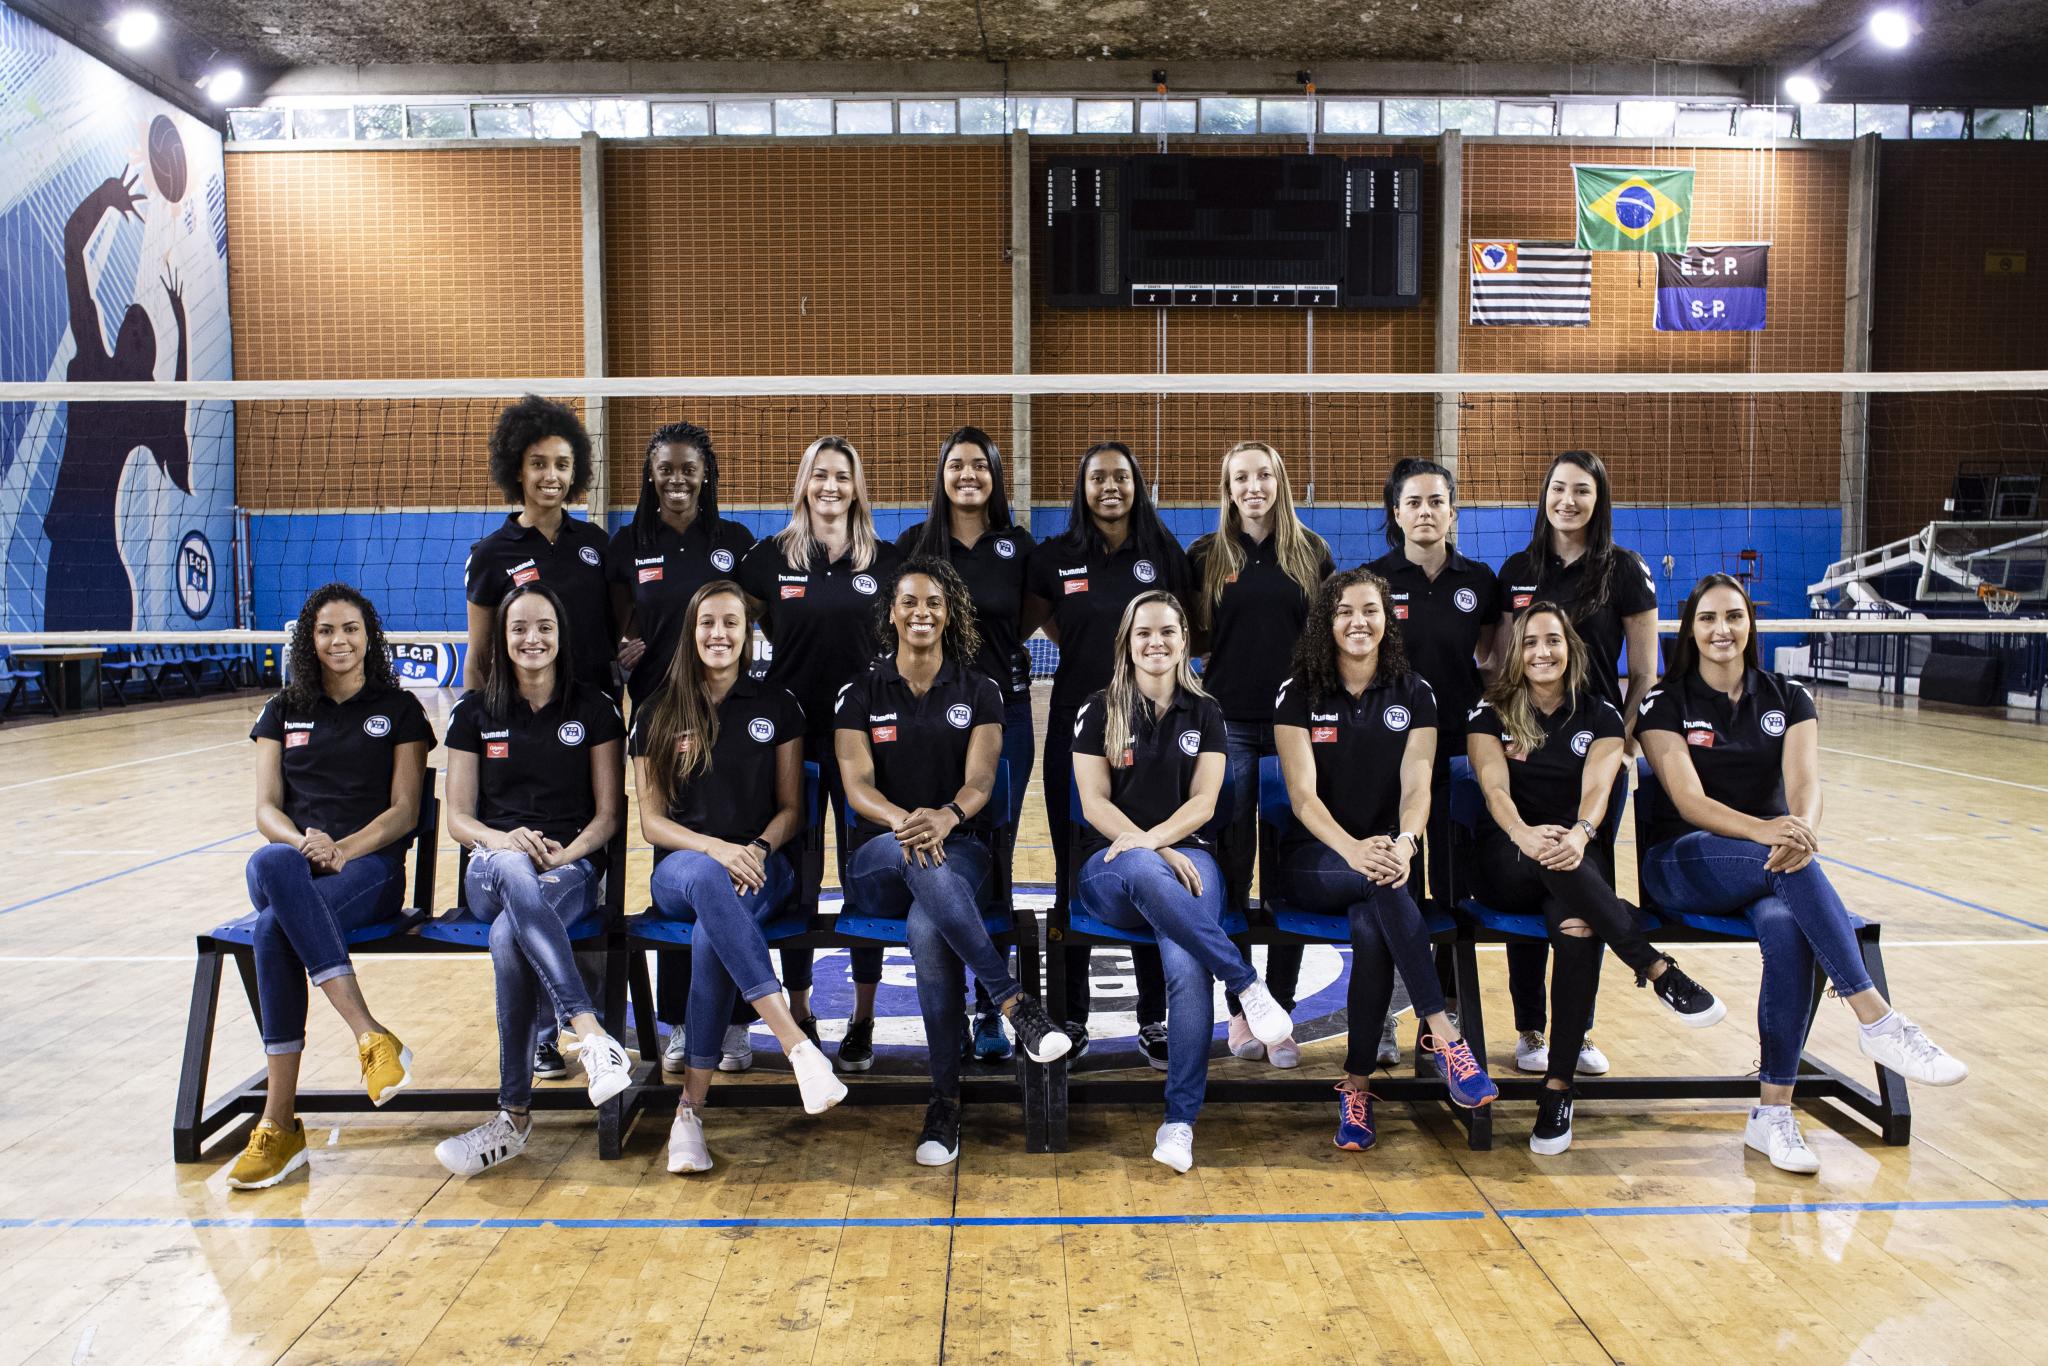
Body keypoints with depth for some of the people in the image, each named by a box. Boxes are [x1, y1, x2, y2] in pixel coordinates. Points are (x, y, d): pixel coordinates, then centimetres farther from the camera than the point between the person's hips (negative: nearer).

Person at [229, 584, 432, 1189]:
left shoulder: (399, 709, 11)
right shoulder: (283, 713, 20)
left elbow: (404, 812, 2)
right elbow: (266, 808, 10)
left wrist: (341, 850, -16)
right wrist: (301, 844, -13)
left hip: (369, 867, -3)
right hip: (293, 865, 3)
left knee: (274, 929, -34)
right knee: (270, 864, -37)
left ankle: (279, 1125, -30)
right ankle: (370, 1035, -43)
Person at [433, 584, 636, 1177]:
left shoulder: (593, 710, 9)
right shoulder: (475, 713, 13)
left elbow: (608, 815, 6)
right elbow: (458, 818, 9)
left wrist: (565, 853, -14)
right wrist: (504, 840, -13)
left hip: (574, 869, -1)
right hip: (492, 871, 1)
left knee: (510, 938, -37)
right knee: (513, 871, -41)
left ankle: (515, 1117, -30)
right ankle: (593, 1038, -49)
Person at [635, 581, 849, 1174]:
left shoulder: (776, 707, 11)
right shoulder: (656, 715, 10)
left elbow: (791, 809, 11)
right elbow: (652, 821, 5)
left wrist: (759, 848, -11)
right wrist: (716, 848, -14)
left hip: (761, 865, 0)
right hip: (680, 868, 0)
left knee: (712, 932, -36)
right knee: (706, 878, -40)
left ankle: (691, 1108, -33)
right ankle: (797, 1044, -49)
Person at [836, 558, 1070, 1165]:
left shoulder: (979, 692, 7)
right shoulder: (860, 693, 7)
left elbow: (980, 779, -6)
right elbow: (857, 785, -5)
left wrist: (947, 817, -31)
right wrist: (903, 820, -28)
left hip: (961, 847, 0)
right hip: (879, 858, 0)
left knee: (927, 929, -36)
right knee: (915, 854, -39)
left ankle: (946, 1099, -26)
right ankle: (1014, 1001, -39)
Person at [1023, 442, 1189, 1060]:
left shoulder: (1164, 554, 3)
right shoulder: (1054, 557, 2)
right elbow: (1023, 625, 13)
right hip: (1075, 727, 0)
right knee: (1074, 875, 6)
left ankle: (1154, 1020, 15)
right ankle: (1071, 1018, 18)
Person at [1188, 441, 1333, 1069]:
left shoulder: (1310, 551, 7)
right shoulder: (1207, 554, 5)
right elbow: (1192, 638, 10)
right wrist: (1228, 644, -7)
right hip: (1230, 726, 0)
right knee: (1232, 874, 3)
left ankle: (1280, 1014, 11)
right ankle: (1240, 1009, 14)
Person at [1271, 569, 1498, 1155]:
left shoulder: (1414, 694, 6)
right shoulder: (1297, 694, 0)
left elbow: (1417, 784, -6)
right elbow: (1302, 794, -10)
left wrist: (1404, 843, -29)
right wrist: (1353, 849, -30)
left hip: (1387, 853, 2)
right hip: (1315, 860, -1)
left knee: (1372, 927, -33)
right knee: (1384, 887, -36)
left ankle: (1356, 1086, -23)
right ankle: (1443, 1035, -36)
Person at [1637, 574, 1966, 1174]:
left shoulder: (1788, 698, 9)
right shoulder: (1667, 703, 0)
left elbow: (1805, 783, -9)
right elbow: (1689, 801, -13)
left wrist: (1803, 830, -34)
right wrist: (1764, 830, -33)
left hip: (1772, 863, 2)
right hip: (1683, 864, -2)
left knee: (1788, 930, -34)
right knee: (1792, 869, -36)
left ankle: (1772, 1114, -28)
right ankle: (1878, 1022, -36)